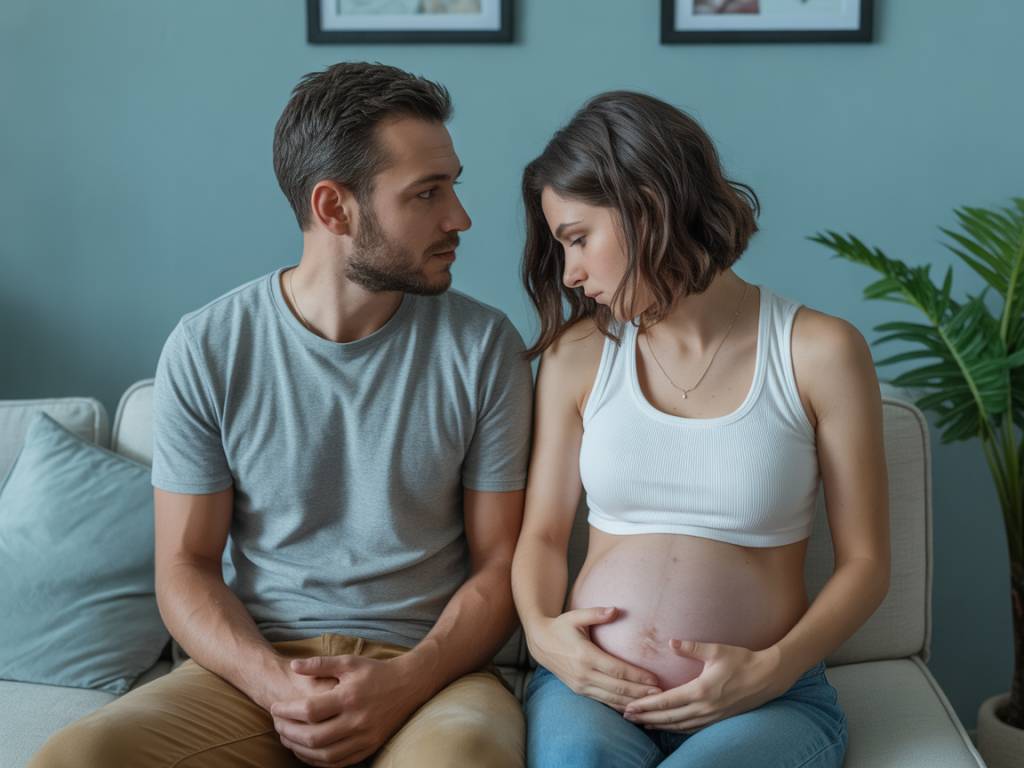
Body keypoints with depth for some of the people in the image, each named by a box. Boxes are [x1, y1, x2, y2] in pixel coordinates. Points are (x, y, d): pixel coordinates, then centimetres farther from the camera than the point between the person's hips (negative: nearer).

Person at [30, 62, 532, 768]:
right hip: (257, 663, 2)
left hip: (430, 666, -1)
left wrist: (404, 683, -16)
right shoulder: (206, 348, 0)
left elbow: (499, 564, 1)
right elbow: (185, 566, 3)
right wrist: (272, 681, -16)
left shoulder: (483, 346, -1)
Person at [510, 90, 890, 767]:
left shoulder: (819, 351, -2)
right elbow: (543, 531, 12)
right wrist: (540, 627, -8)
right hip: (591, 684, 1)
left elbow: (866, 562, 2)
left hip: (767, 695, -1)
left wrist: (773, 669, -12)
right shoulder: (577, 353, 7)